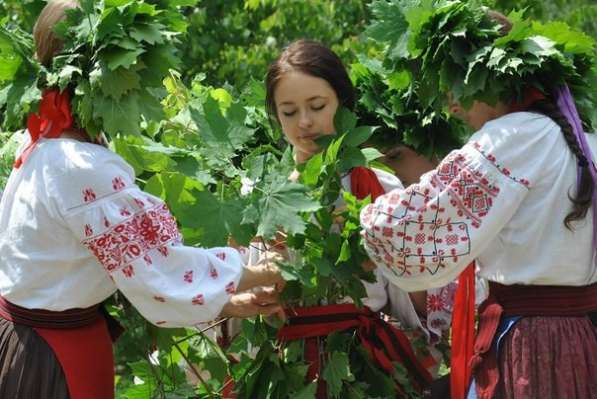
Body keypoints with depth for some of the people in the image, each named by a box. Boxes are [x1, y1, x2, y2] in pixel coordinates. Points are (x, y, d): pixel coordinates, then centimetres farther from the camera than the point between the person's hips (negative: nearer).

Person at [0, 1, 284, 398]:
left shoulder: (45, 152, 4)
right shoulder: (84, 170, -25)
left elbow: (130, 257, 4)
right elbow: (157, 263, -21)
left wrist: (228, 302, 1)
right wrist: (254, 273, -6)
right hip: (57, 354, -9)